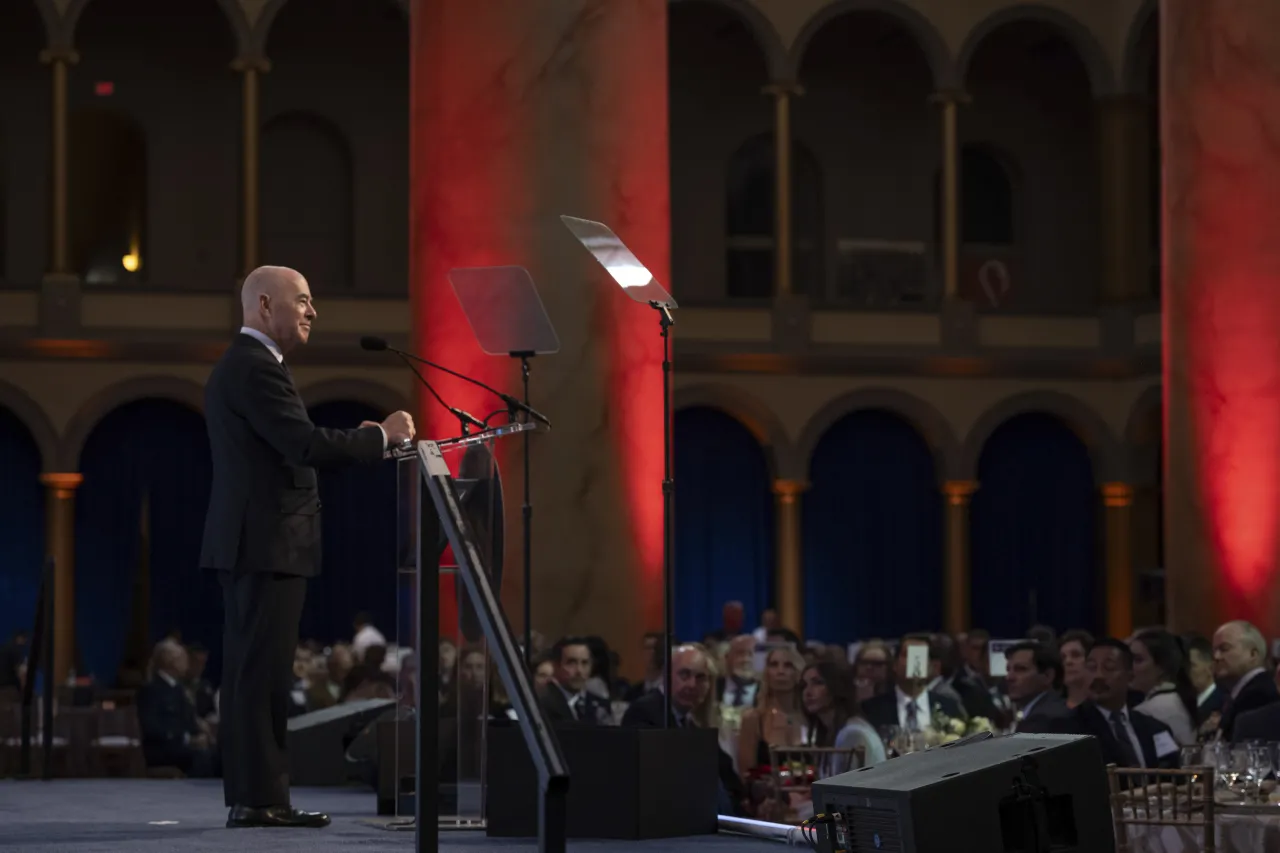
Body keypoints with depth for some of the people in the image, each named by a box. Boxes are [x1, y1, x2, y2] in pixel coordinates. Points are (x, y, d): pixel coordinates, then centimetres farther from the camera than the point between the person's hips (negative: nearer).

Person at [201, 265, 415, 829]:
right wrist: (381, 436, -11)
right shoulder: (256, 369, -14)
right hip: (267, 544, -11)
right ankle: (261, 798, -9)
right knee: (264, 672, -9)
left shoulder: (236, 366, 19)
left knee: (249, 671, 10)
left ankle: (247, 795, 12)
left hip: (246, 543, 11)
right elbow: (305, 445, -22)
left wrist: (358, 442, 11)